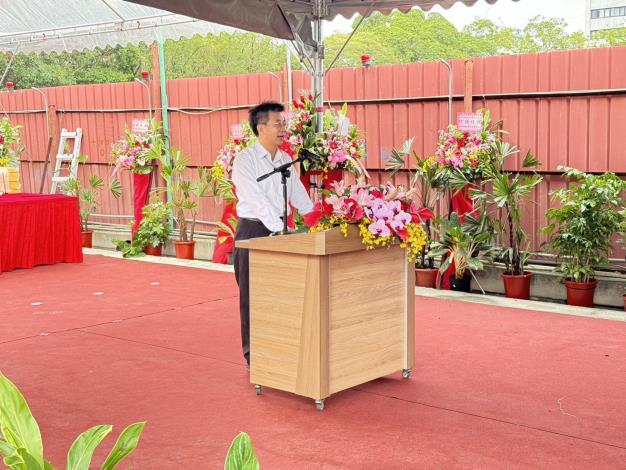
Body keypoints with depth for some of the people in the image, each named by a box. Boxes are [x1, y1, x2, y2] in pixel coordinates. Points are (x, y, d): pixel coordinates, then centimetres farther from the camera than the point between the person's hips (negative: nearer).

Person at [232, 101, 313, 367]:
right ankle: (253, 356, 10)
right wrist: (280, 230, -27)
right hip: (253, 230, -6)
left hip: (280, 230, 6)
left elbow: (299, 196, 13)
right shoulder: (244, 160, -10)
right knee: (253, 294, 1)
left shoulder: (285, 160, 11)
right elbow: (257, 201, -20)